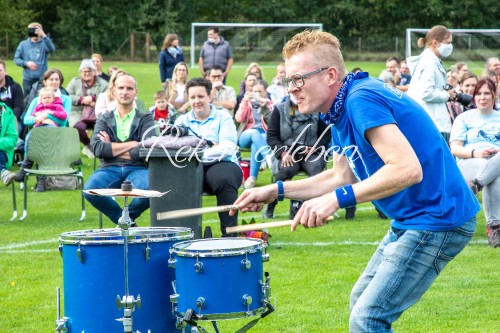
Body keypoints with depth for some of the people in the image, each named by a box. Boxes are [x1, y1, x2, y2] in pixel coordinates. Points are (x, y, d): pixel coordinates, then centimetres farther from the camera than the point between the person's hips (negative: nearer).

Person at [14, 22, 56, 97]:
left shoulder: (44, 44, 1)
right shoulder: (23, 44, 6)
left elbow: (51, 49, -21)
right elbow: (16, 59, 7)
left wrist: (44, 35, -32)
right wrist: (26, 63, -11)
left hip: (42, 78, -1)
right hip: (28, 79, 1)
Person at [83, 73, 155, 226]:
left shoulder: (145, 119, 13)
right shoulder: (104, 120, 17)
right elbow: (97, 148, -3)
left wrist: (112, 149, -2)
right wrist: (132, 144, -4)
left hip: (137, 169, -1)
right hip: (110, 168, 1)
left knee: (149, 189, -36)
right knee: (90, 190, -32)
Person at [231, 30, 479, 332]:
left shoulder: (362, 100, -21)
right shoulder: (341, 109, 10)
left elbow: (408, 169, -30)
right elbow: (342, 177, 20)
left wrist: (338, 199, -29)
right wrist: (277, 190, 12)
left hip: (437, 220, -11)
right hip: (410, 220, 11)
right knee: (361, 303, 21)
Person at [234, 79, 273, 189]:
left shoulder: (270, 104, 14)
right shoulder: (247, 102, 15)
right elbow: (239, 119, -2)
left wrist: (264, 107, -15)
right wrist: (245, 102, -12)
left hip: (264, 137, -1)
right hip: (246, 136, 1)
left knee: (255, 146, -37)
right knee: (255, 132, -37)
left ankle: (252, 178, -40)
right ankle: (268, 157, -58)